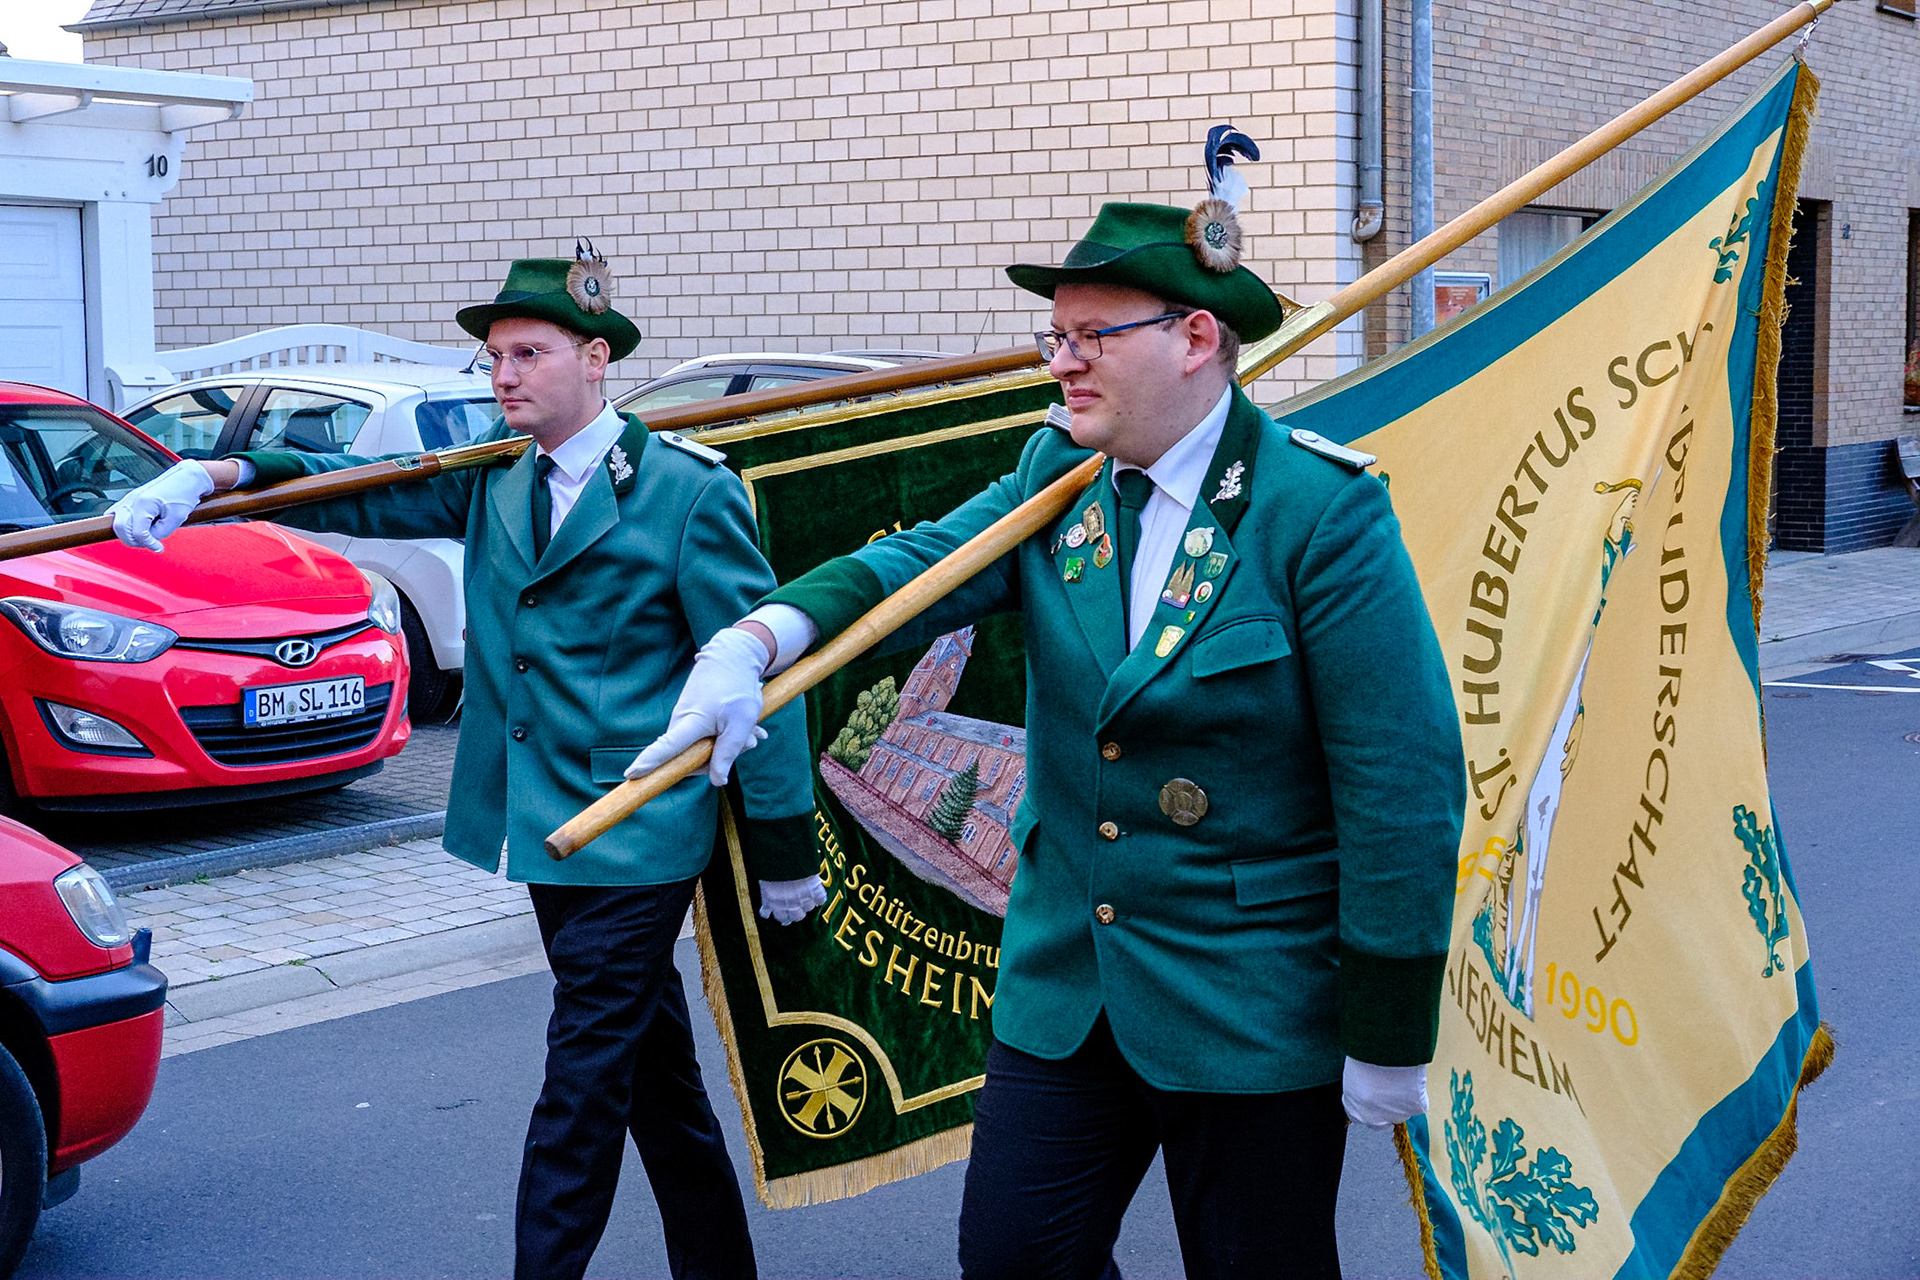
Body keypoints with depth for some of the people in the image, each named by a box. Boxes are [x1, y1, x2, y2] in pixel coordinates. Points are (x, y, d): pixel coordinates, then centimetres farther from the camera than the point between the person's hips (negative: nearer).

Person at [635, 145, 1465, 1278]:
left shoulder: (1322, 509, -15)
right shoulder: (1058, 476, 4)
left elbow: (1404, 782, -15)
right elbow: (926, 561, -9)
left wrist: (1389, 1043, -14)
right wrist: (766, 633, -31)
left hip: (1254, 1006, -5)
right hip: (1064, 985, 5)